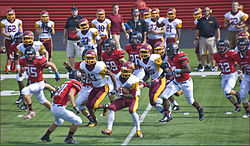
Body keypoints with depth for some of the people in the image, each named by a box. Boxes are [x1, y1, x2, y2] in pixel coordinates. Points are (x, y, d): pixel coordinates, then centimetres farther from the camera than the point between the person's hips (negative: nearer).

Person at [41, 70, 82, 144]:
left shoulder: (66, 83, 17)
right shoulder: (77, 84, -8)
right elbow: (70, 95, -22)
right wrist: (74, 106, -26)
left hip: (53, 107, 9)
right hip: (60, 109, -9)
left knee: (58, 122, 37)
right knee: (78, 121, 1)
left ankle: (46, 136, 46)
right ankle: (69, 138, 9)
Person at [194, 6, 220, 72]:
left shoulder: (213, 19, 5)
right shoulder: (201, 20, 9)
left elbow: (217, 29, 6)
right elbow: (197, 30, 13)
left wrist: (218, 37, -1)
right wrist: (196, 38, 10)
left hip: (211, 38, -2)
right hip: (202, 38, 2)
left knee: (212, 53, -2)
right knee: (203, 54, 4)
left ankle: (213, 66, 4)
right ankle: (202, 66, 13)